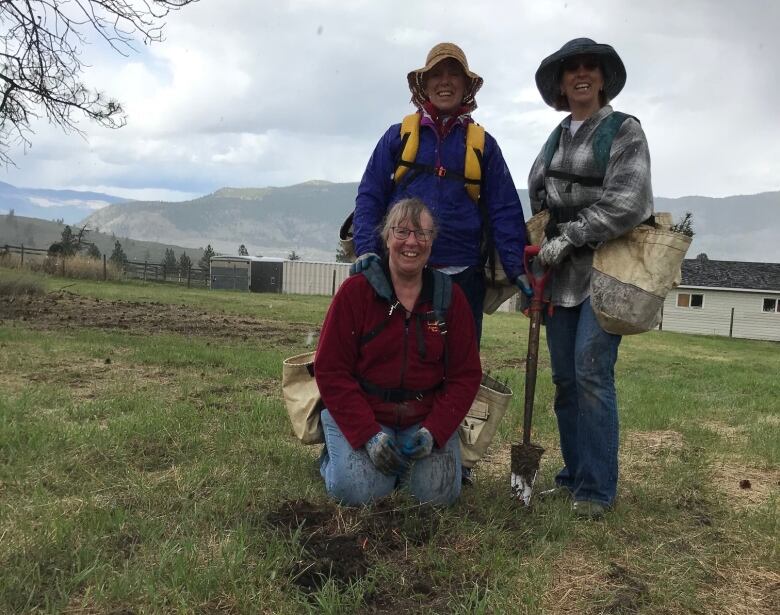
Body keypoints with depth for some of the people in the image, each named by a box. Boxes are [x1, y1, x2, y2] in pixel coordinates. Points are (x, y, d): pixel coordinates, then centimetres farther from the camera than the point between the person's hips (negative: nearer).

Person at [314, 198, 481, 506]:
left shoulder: (450, 297, 1)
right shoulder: (355, 290, -7)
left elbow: (466, 374, 1)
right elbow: (330, 370, -9)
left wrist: (434, 431, -14)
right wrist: (368, 434, -19)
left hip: (427, 419, 3)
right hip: (359, 415, -2)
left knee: (440, 492, -16)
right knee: (358, 490, -22)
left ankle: (406, 462, 17)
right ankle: (333, 456, 13)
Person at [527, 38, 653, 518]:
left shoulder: (624, 131, -2)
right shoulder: (556, 139, 16)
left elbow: (626, 204, -13)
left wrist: (569, 237, -13)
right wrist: (542, 249, 10)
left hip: (606, 268, -6)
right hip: (562, 273, 6)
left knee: (592, 372, -13)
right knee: (566, 379, 7)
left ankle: (596, 488, -3)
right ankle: (573, 475, 18)